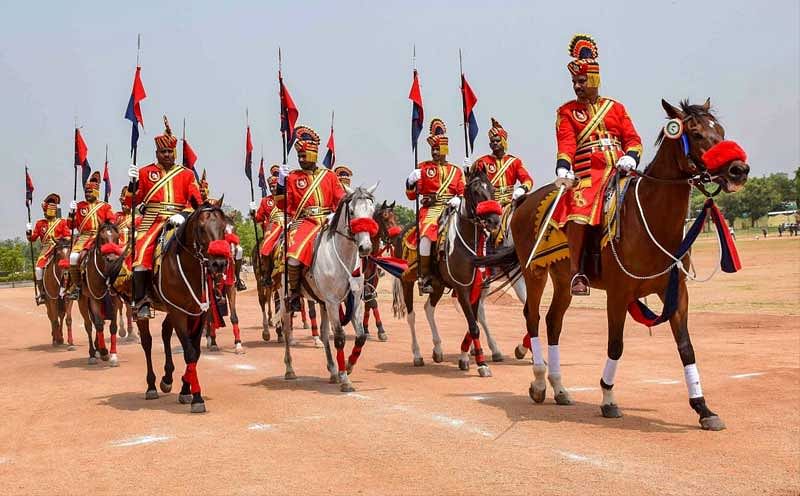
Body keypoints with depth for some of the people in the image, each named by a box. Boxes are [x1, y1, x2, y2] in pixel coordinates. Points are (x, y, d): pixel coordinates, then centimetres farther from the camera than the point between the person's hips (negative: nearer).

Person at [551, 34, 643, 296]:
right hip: (587, 174, -3)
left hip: (619, 171, 3)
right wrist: (563, 169, -20)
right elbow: (566, 143, -2)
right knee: (578, 212, -25)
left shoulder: (616, 107, 18)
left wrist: (630, 158, -9)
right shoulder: (566, 112, 12)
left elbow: (633, 139, 13)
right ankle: (576, 272, -19)